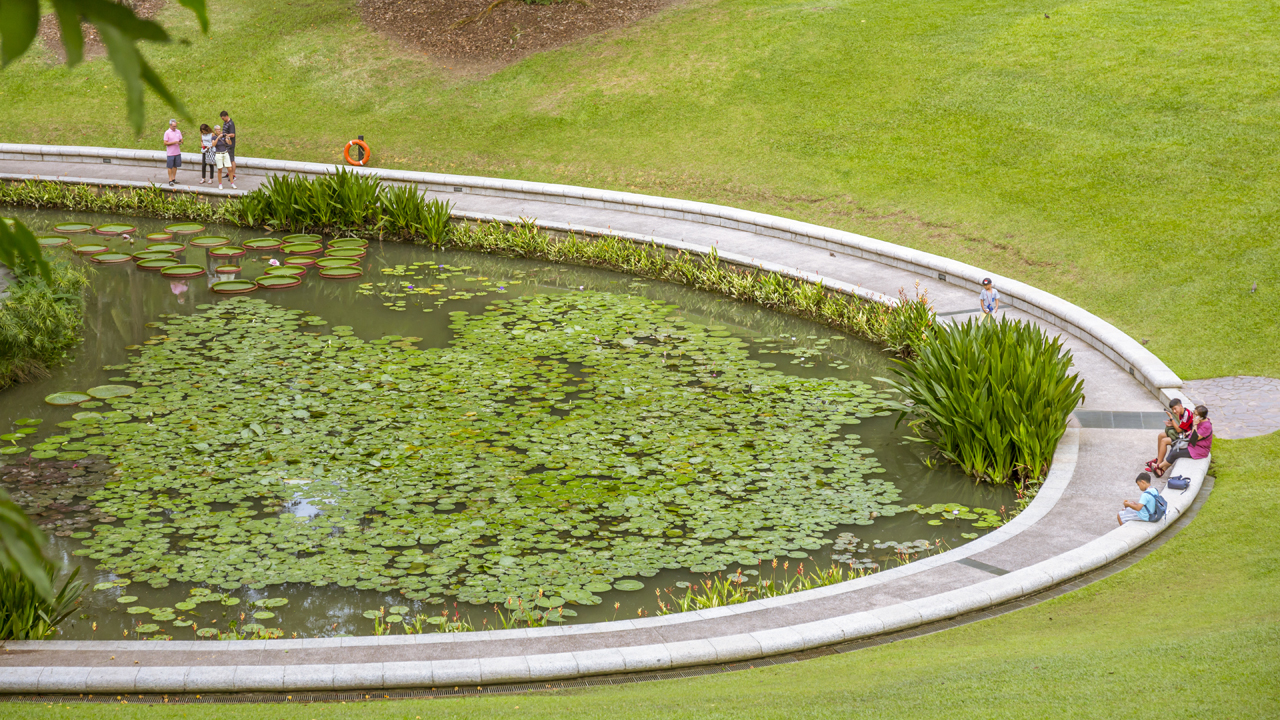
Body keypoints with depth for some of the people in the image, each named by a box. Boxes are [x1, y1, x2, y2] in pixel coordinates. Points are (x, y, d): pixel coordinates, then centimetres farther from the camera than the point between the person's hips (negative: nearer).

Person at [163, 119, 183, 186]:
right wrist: (174, 142, -20)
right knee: (170, 167, 0)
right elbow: (165, 143, -11)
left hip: (177, 152, 5)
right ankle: (170, 180, 4)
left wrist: (180, 142, -13)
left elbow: (181, 140, 12)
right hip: (170, 153, -5)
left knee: (175, 166, 10)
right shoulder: (167, 133, -8)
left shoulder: (178, 131, 8)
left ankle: (174, 179, 19)